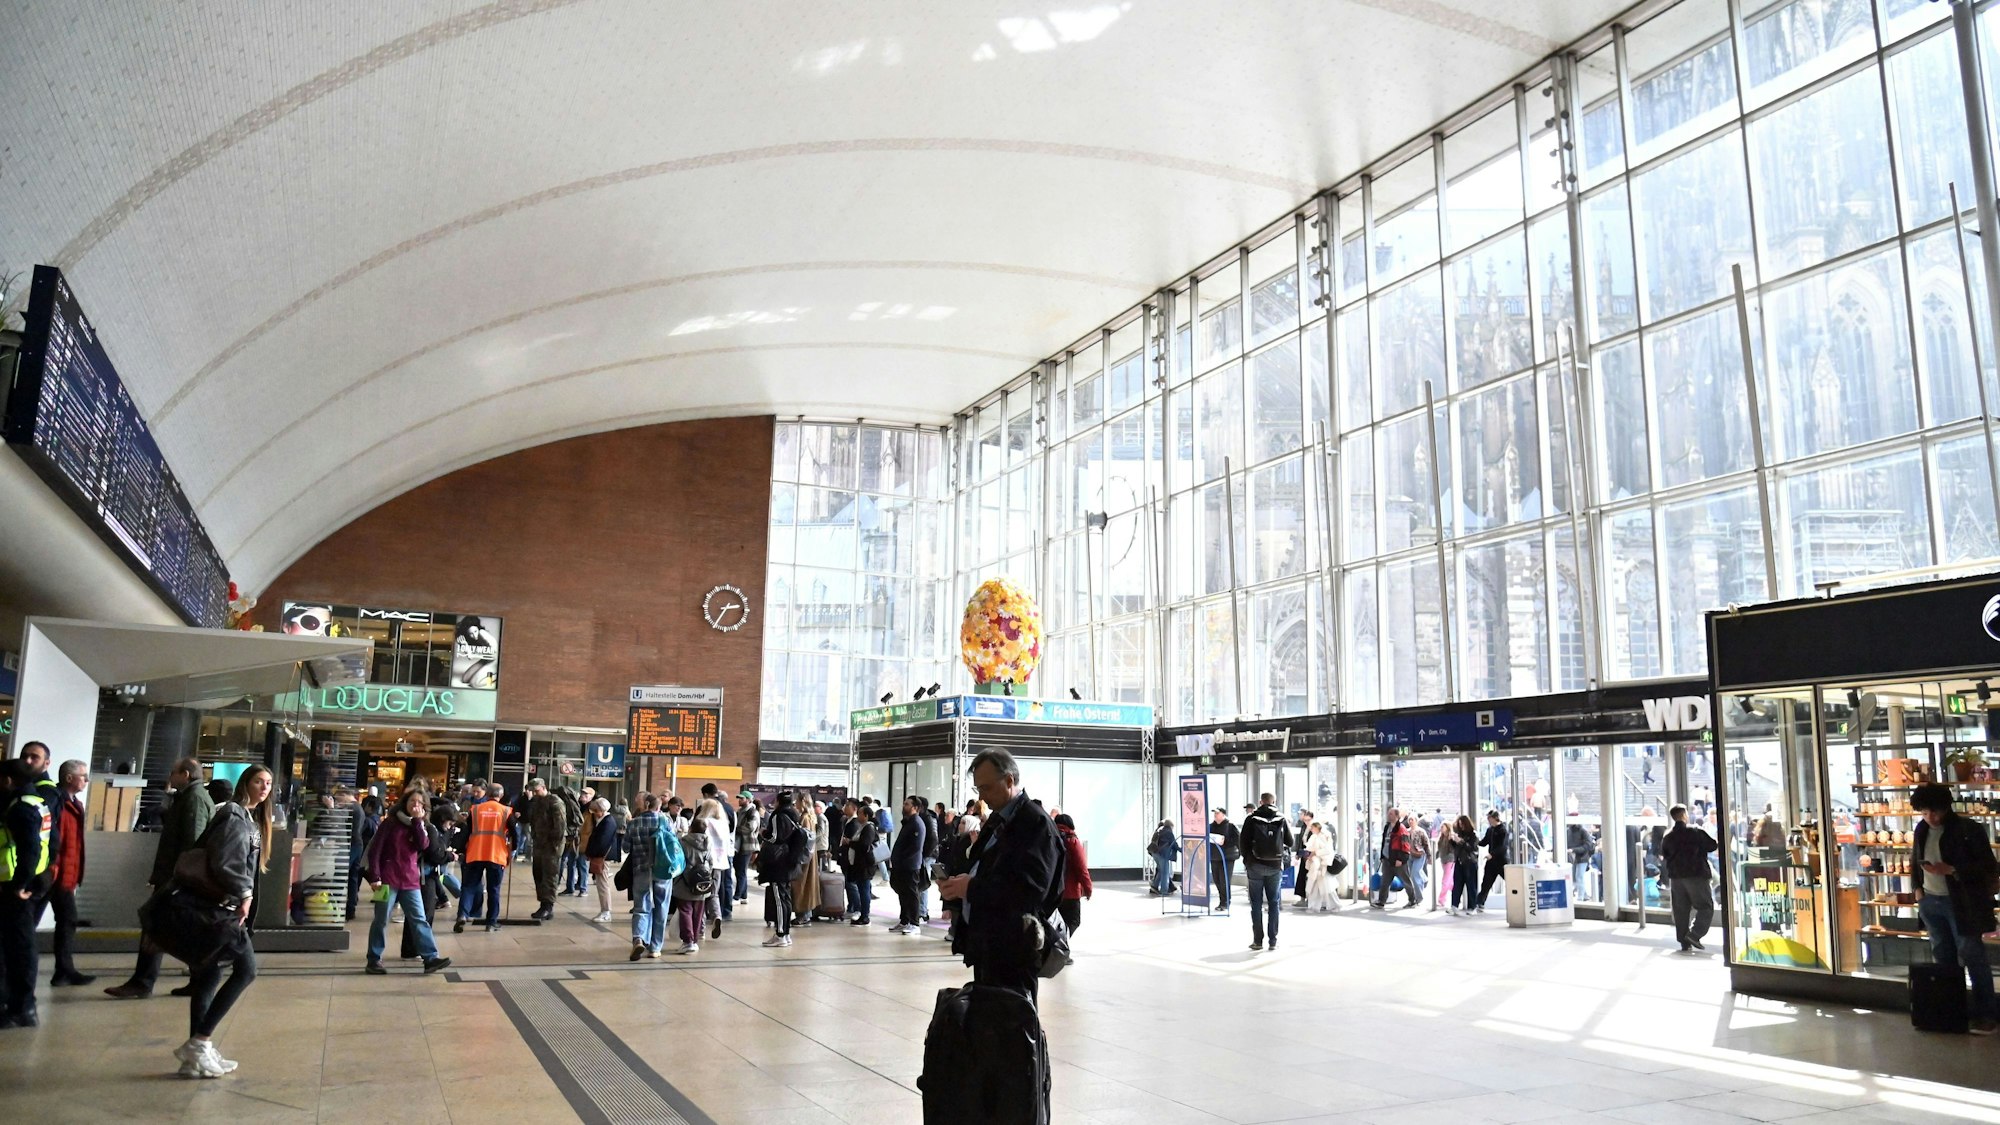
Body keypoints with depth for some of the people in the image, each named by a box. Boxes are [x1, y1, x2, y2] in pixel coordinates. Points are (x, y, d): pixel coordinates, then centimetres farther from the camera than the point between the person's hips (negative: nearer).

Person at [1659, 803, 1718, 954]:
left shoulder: (1667, 836, 6)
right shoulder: (1695, 831, -8)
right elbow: (1712, 845, -2)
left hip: (1676, 877, 5)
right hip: (1696, 875, -5)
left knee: (1681, 910, 8)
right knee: (1706, 907, 2)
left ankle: (1685, 943, 7)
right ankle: (1694, 934, -14)